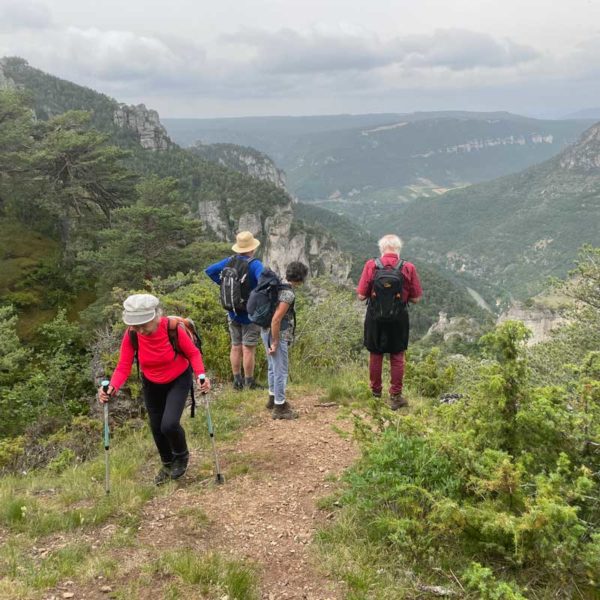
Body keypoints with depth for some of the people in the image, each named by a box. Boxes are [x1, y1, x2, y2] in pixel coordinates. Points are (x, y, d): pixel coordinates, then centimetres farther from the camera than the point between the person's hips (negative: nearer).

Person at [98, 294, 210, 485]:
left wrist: (200, 375, -33)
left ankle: (181, 455, 16)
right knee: (156, 428, 13)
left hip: (179, 380, -3)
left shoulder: (173, 328, -30)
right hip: (151, 384, 3)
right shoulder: (130, 335, -24)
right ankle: (167, 464, 43)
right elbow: (123, 367, -21)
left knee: (169, 424, -19)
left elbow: (193, 353, -17)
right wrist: (112, 387, -39)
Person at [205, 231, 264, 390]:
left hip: (232, 313, 6)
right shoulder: (254, 264, -19)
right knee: (248, 349, 2)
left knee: (236, 347, 14)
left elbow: (209, 270, 7)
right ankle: (249, 383, 10)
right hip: (250, 314, -6)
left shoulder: (229, 261, 0)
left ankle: (237, 380, 22)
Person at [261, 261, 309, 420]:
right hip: (277, 335, -10)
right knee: (281, 371, 0)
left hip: (267, 331, 10)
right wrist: (275, 342, -18)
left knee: (273, 368, 23)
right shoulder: (288, 294, -22)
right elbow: (276, 319, -26)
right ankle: (279, 407, 9)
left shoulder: (279, 285, 7)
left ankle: (273, 399, 37)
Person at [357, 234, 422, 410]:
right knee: (397, 357, 10)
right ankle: (395, 396, 15)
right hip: (398, 319, 0)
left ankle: (375, 394, 25)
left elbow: (361, 295, -8)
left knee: (375, 356, 13)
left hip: (374, 318, 0)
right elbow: (416, 298, -3)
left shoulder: (371, 265, -8)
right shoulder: (408, 268, -7)